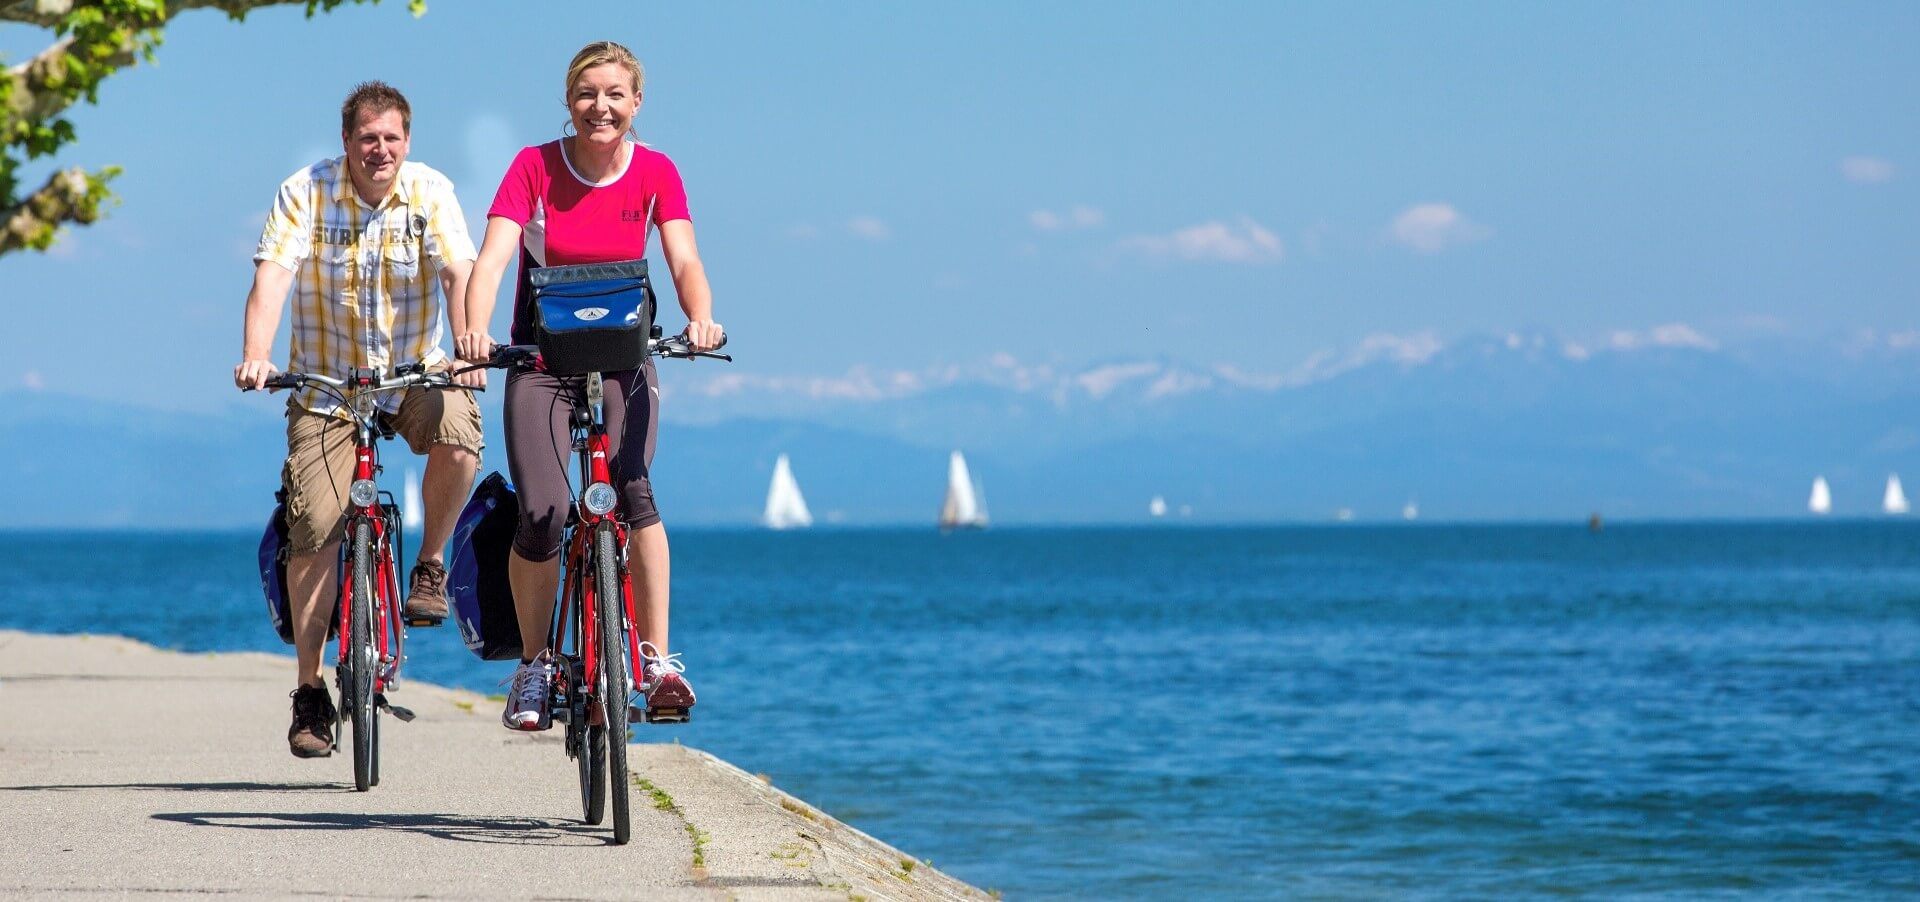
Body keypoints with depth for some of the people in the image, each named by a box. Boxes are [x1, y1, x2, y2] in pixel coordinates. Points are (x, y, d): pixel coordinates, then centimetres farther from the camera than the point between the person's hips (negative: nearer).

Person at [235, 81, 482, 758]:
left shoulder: (430, 192, -7)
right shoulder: (304, 193, -9)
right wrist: (255, 356, -36)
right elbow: (272, 273, -20)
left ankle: (431, 564, -5)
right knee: (314, 528, -10)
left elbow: (458, 270, -19)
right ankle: (310, 690, 1)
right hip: (325, 382, 0)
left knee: (458, 430, -32)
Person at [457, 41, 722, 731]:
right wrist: (475, 330, -40)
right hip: (541, 359, -1)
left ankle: (657, 660, -19)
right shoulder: (535, 168, -9)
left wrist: (700, 317, -38)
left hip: (623, 358, 1)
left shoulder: (655, 173, -4)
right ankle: (534, 667, 3)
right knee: (542, 514, -17)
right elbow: (492, 258, -21)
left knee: (634, 490, -24)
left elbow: (684, 261, -15)